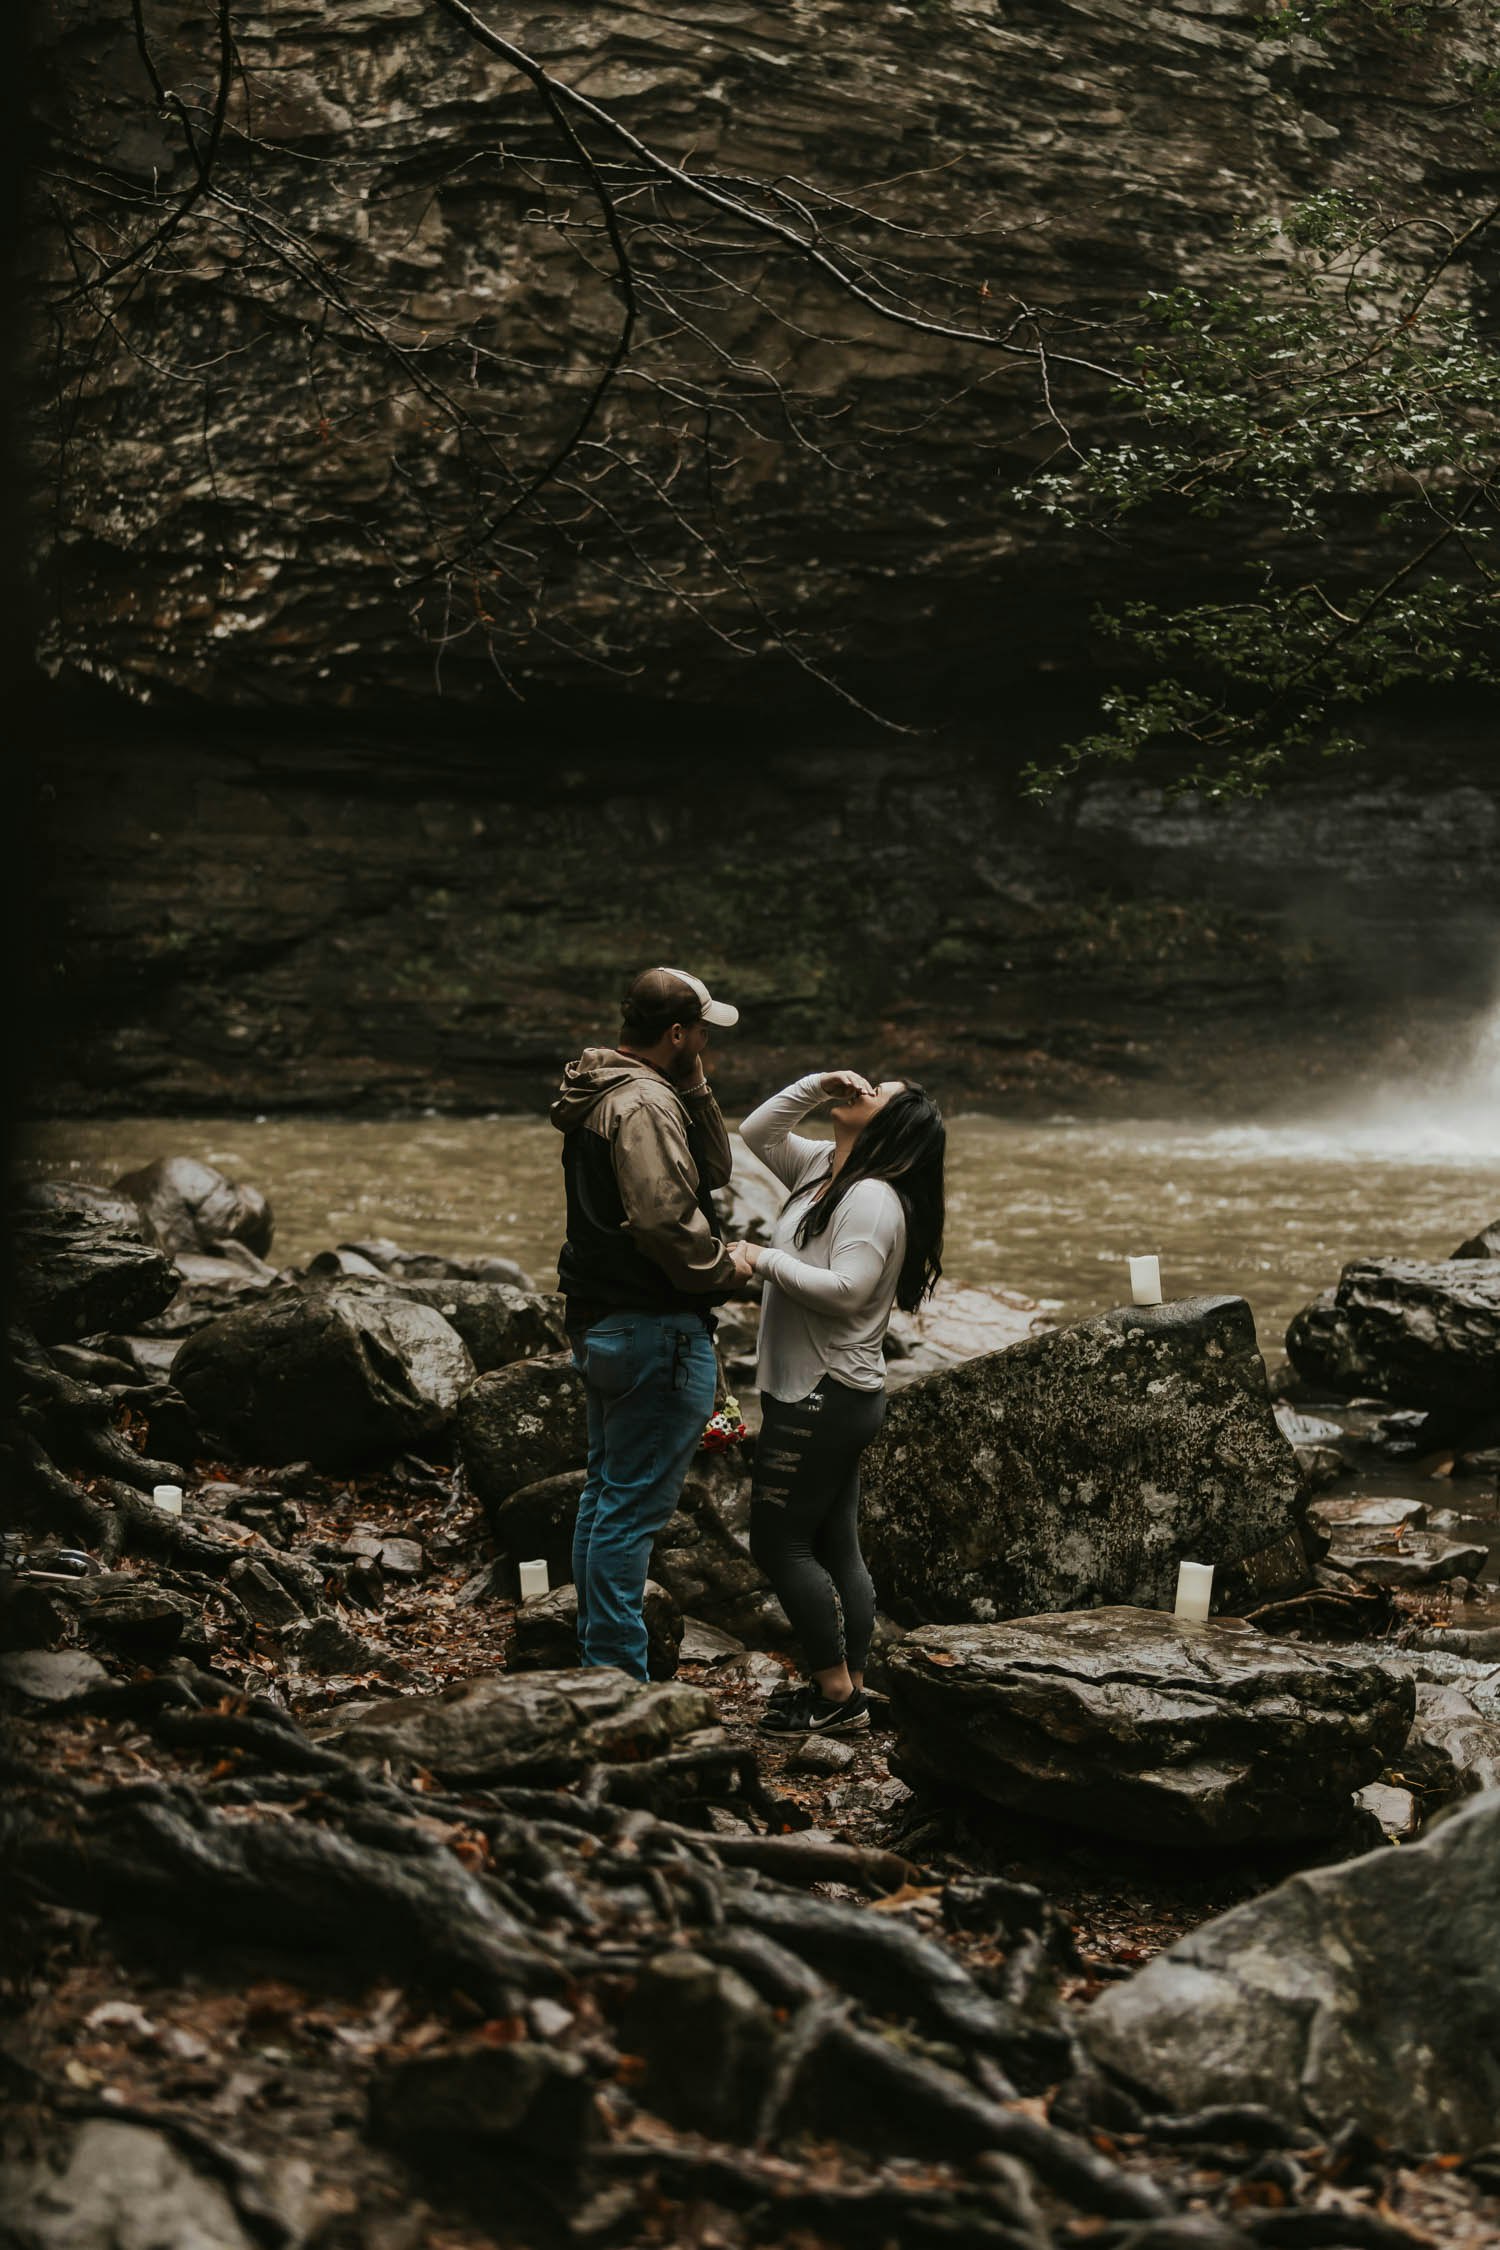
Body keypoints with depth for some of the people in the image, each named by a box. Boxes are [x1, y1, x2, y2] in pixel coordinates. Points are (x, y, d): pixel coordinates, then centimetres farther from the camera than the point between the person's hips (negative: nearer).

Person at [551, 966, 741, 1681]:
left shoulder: (597, 1097, 14)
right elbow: (663, 1217, -28)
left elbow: (713, 1170, 16)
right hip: (655, 1330, -11)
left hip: (598, 1323, 11)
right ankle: (617, 1669, -2)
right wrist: (722, 1270, -12)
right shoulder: (646, 1104, -19)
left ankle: (597, 1651, 26)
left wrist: (695, 1088, 4)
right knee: (634, 1506, -6)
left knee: (604, 1490, 17)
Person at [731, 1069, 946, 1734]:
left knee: (779, 1543, -6)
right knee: (835, 1548, 11)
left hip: (826, 1397, -9)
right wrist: (816, 1084, 7)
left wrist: (764, 1259, -18)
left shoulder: (874, 1198, -17)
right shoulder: (822, 1168, 11)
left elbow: (846, 1290, -26)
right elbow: (756, 1133, 20)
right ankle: (845, 1691, 16)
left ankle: (836, 1694, -1)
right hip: (821, 1396, 9)